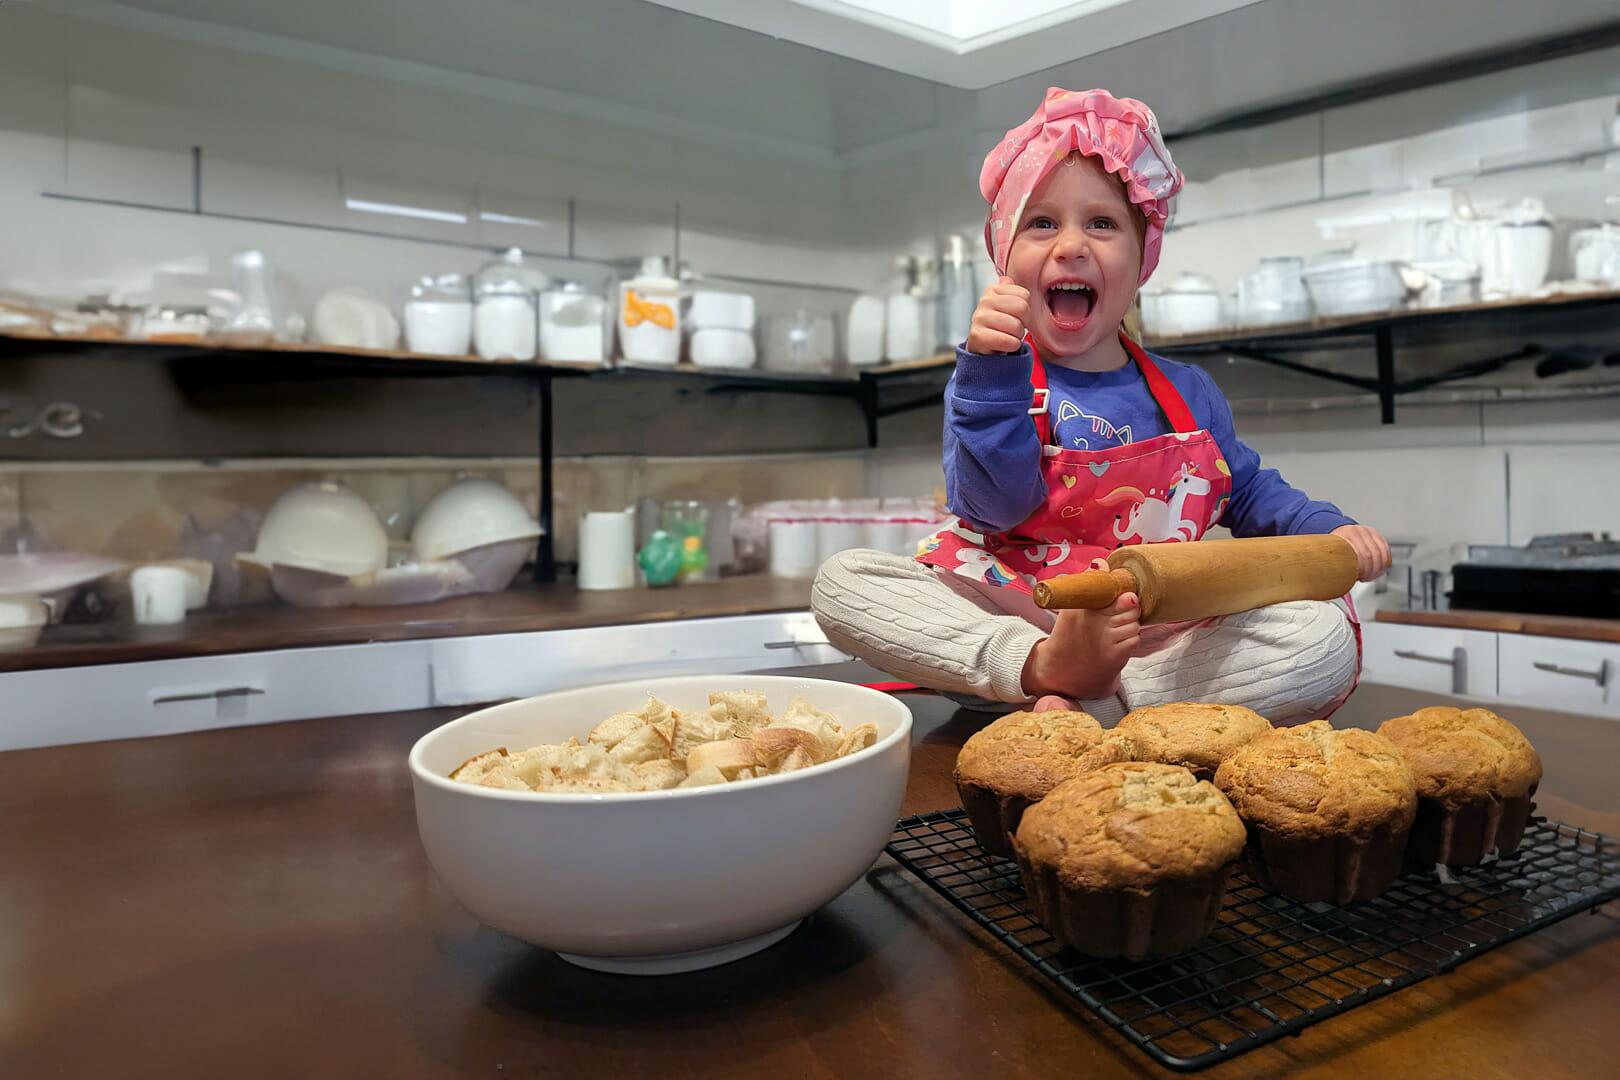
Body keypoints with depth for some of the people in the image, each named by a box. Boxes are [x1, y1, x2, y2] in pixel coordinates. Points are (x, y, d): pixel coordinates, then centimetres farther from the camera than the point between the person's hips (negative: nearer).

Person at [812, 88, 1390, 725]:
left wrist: (1329, 529, 6)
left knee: (1327, 637, -22)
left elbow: (1248, 492, 25)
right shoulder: (986, 379, 0)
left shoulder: (1188, 393, 13)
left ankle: (1098, 705, -28)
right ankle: (1041, 666, -35)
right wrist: (993, 366, -26)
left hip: (1163, 632, 3)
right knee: (842, 580, -23)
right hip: (1007, 618, -3)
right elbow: (993, 507, -16)